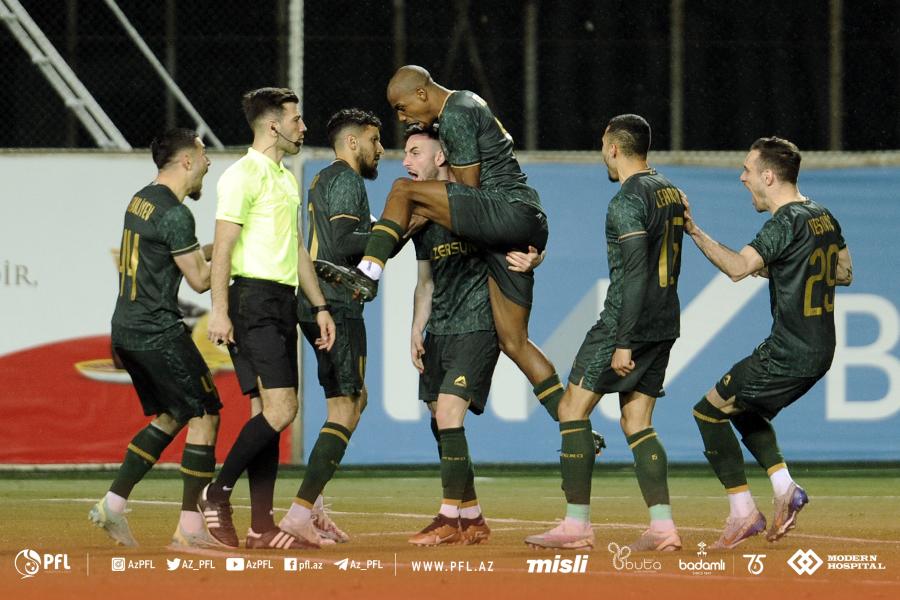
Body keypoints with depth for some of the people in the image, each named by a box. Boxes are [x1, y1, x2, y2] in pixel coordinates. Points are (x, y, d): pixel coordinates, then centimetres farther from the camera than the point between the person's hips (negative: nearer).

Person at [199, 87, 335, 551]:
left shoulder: (287, 179, 21)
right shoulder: (243, 175, -7)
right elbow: (223, 244, -13)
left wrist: (320, 307, 21)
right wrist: (219, 311, -20)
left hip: (282, 302, 9)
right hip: (252, 298, -9)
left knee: (268, 412, 5)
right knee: (280, 408, -17)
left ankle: (262, 528, 5)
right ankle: (217, 494, -7)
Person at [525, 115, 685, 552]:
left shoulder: (628, 200, -14)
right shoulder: (671, 194, 14)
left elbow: (636, 274, -20)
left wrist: (624, 342, -22)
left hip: (628, 320, -9)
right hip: (665, 324, 9)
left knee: (572, 408, -2)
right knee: (636, 422, 10)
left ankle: (576, 525, -6)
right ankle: (662, 527, -1)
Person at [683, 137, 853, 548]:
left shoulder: (788, 222, -18)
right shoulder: (824, 218, 10)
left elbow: (737, 267, -28)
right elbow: (844, 273, 21)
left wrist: (694, 232, -23)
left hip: (788, 355, -9)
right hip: (820, 354, 9)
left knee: (709, 411, 1)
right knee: (741, 407, 26)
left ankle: (743, 512, -2)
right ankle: (784, 488, 9)